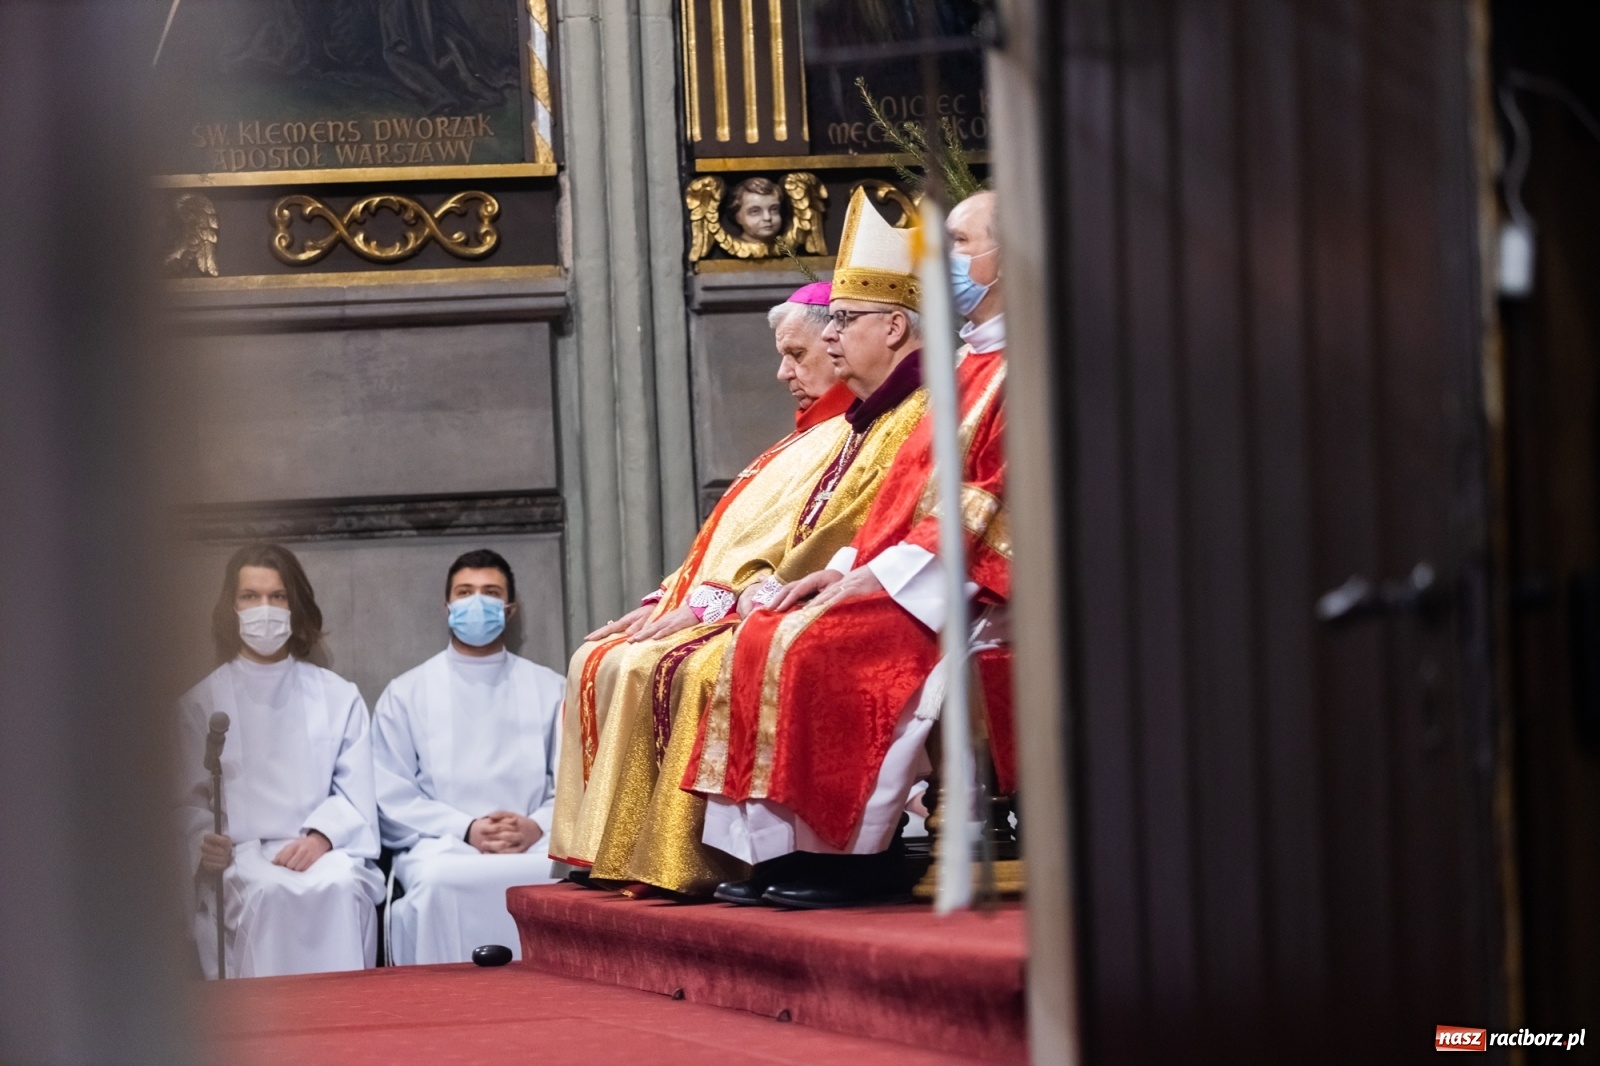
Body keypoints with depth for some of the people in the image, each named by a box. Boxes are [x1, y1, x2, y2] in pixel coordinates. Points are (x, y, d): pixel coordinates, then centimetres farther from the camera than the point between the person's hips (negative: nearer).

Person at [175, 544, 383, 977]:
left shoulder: (338, 697, 18)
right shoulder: (200, 704, 16)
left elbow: (356, 794, 9)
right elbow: (188, 801, 9)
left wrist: (321, 837, -12)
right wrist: (203, 843, -14)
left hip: (323, 854, 1)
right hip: (238, 860, -1)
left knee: (340, 887, -34)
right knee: (269, 893, -36)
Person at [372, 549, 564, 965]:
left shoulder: (549, 690, 19)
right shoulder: (406, 694, 14)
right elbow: (391, 798, 6)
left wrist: (537, 826, -11)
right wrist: (466, 830, -10)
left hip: (536, 845, 1)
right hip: (442, 846, -1)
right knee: (440, 880, -38)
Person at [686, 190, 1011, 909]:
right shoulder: (968, 365, 22)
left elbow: (992, 492, -17)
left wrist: (883, 574, -19)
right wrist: (850, 565, 7)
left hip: (968, 583, -10)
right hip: (907, 571, 10)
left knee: (817, 642, -26)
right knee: (764, 635, -5)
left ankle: (856, 856, -20)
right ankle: (781, 851, -10)